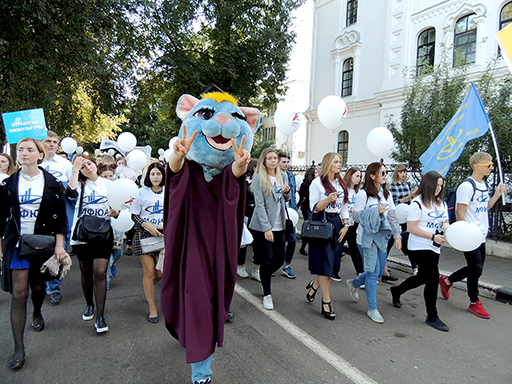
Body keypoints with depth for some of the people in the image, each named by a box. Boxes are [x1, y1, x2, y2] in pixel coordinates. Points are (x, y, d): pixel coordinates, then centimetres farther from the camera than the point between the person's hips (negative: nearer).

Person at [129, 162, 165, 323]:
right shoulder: (142, 192, 0)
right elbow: (133, 215, -1)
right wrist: (148, 226, -14)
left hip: (163, 235, 2)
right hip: (144, 234, -2)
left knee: (161, 272, 4)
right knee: (149, 272, -1)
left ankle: (148, 286, 42)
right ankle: (152, 309, 15)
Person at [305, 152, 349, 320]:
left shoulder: (341, 183, 14)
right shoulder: (317, 182, -5)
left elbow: (344, 206, 17)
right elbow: (314, 208, -8)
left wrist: (346, 225, 6)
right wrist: (328, 199, -24)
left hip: (337, 223, 6)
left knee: (333, 262, 6)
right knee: (325, 264, -4)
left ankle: (315, 285, 32)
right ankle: (326, 302, 7)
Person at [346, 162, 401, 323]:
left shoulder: (386, 194, 9)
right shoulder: (363, 194, -10)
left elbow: (392, 216, 9)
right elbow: (357, 216, -14)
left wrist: (397, 235, 2)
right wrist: (376, 210, -21)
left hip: (381, 236, 7)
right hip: (367, 237, -7)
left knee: (379, 272, 12)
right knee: (373, 272, -4)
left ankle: (353, 283, 37)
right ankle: (372, 309, 9)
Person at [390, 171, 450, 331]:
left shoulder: (441, 204, 11)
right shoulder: (417, 203, -14)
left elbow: (445, 222, 17)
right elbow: (411, 228, -17)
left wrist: (446, 226, -8)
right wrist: (433, 237, -21)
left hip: (434, 248, 8)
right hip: (420, 247, -8)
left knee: (423, 277, 17)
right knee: (433, 278, -8)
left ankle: (396, 291, 41)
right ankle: (432, 316, 7)